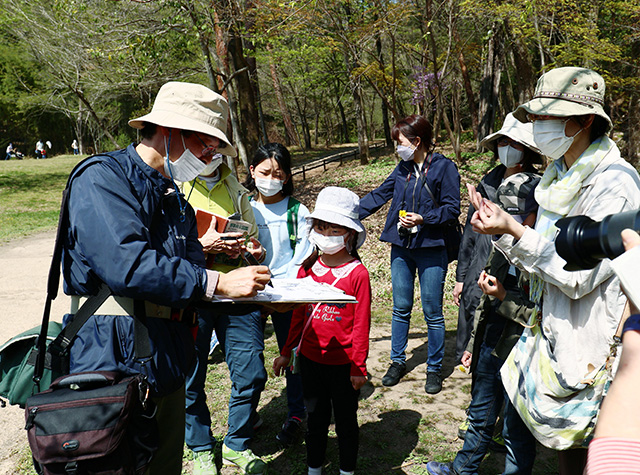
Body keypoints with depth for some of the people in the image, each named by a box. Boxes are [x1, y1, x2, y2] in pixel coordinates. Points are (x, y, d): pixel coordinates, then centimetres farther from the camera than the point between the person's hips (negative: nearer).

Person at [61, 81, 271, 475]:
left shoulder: (175, 201, 16)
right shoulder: (102, 177, -12)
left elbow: (192, 270, 12)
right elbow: (125, 263, -26)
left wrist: (248, 287, -8)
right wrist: (218, 282, -25)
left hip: (166, 365, 8)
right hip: (113, 365, -8)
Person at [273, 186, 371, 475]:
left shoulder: (357, 273, -13)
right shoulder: (307, 269, 1)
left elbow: (361, 323, -10)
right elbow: (298, 314, 10)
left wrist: (358, 366, -9)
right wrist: (287, 352, 14)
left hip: (343, 363, -4)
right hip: (310, 359, 4)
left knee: (346, 421, 15)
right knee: (315, 419, 20)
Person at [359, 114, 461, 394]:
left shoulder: (444, 167, -6)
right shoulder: (403, 169, 10)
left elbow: (452, 208, -8)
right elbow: (378, 196, 14)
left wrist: (423, 219, -19)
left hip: (431, 249, -5)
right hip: (401, 248, 5)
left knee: (432, 312, 4)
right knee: (400, 308, 12)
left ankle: (434, 368, 20)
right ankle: (398, 361, 27)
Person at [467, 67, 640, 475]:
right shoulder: (559, 176, 8)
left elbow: (579, 276, -23)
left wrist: (514, 231, -25)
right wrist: (502, 228, -4)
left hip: (587, 342, -8)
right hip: (552, 330, 8)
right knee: (564, 441, 19)